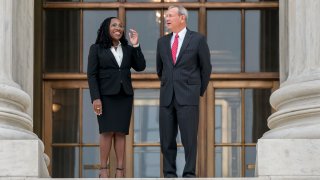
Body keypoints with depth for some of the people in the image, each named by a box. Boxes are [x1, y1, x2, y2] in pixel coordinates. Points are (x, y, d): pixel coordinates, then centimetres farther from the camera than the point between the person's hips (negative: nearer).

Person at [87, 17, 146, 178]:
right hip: (106, 96, -3)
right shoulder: (96, 49, 2)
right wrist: (95, 98, -13)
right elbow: (92, 75, -3)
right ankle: (104, 169, -6)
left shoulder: (128, 49, 12)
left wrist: (135, 46, -7)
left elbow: (140, 67, 1)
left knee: (121, 132, -1)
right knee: (107, 131, -9)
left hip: (124, 95, 3)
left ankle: (120, 170, -1)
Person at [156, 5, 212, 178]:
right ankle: (169, 174, 9)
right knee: (167, 139, 3)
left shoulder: (198, 39, -1)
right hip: (167, 98, 4)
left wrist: (200, 91, 10)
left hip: (188, 97, -4)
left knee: (189, 138, -6)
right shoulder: (162, 41, 11)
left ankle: (189, 174, -1)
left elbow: (206, 68, 6)